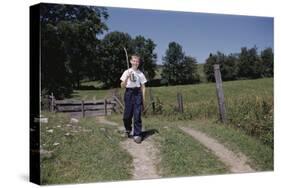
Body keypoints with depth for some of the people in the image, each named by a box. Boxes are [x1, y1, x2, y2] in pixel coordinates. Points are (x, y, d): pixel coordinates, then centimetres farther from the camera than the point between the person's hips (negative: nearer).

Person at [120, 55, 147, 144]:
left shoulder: (140, 74, 7)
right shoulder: (127, 72, 5)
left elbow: (143, 87, 8)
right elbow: (122, 86, 2)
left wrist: (143, 99, 2)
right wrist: (127, 78, -15)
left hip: (137, 93, 0)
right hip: (129, 93, 0)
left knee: (137, 115, -5)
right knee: (127, 114, 3)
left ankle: (137, 135, 1)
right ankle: (128, 130, 31)